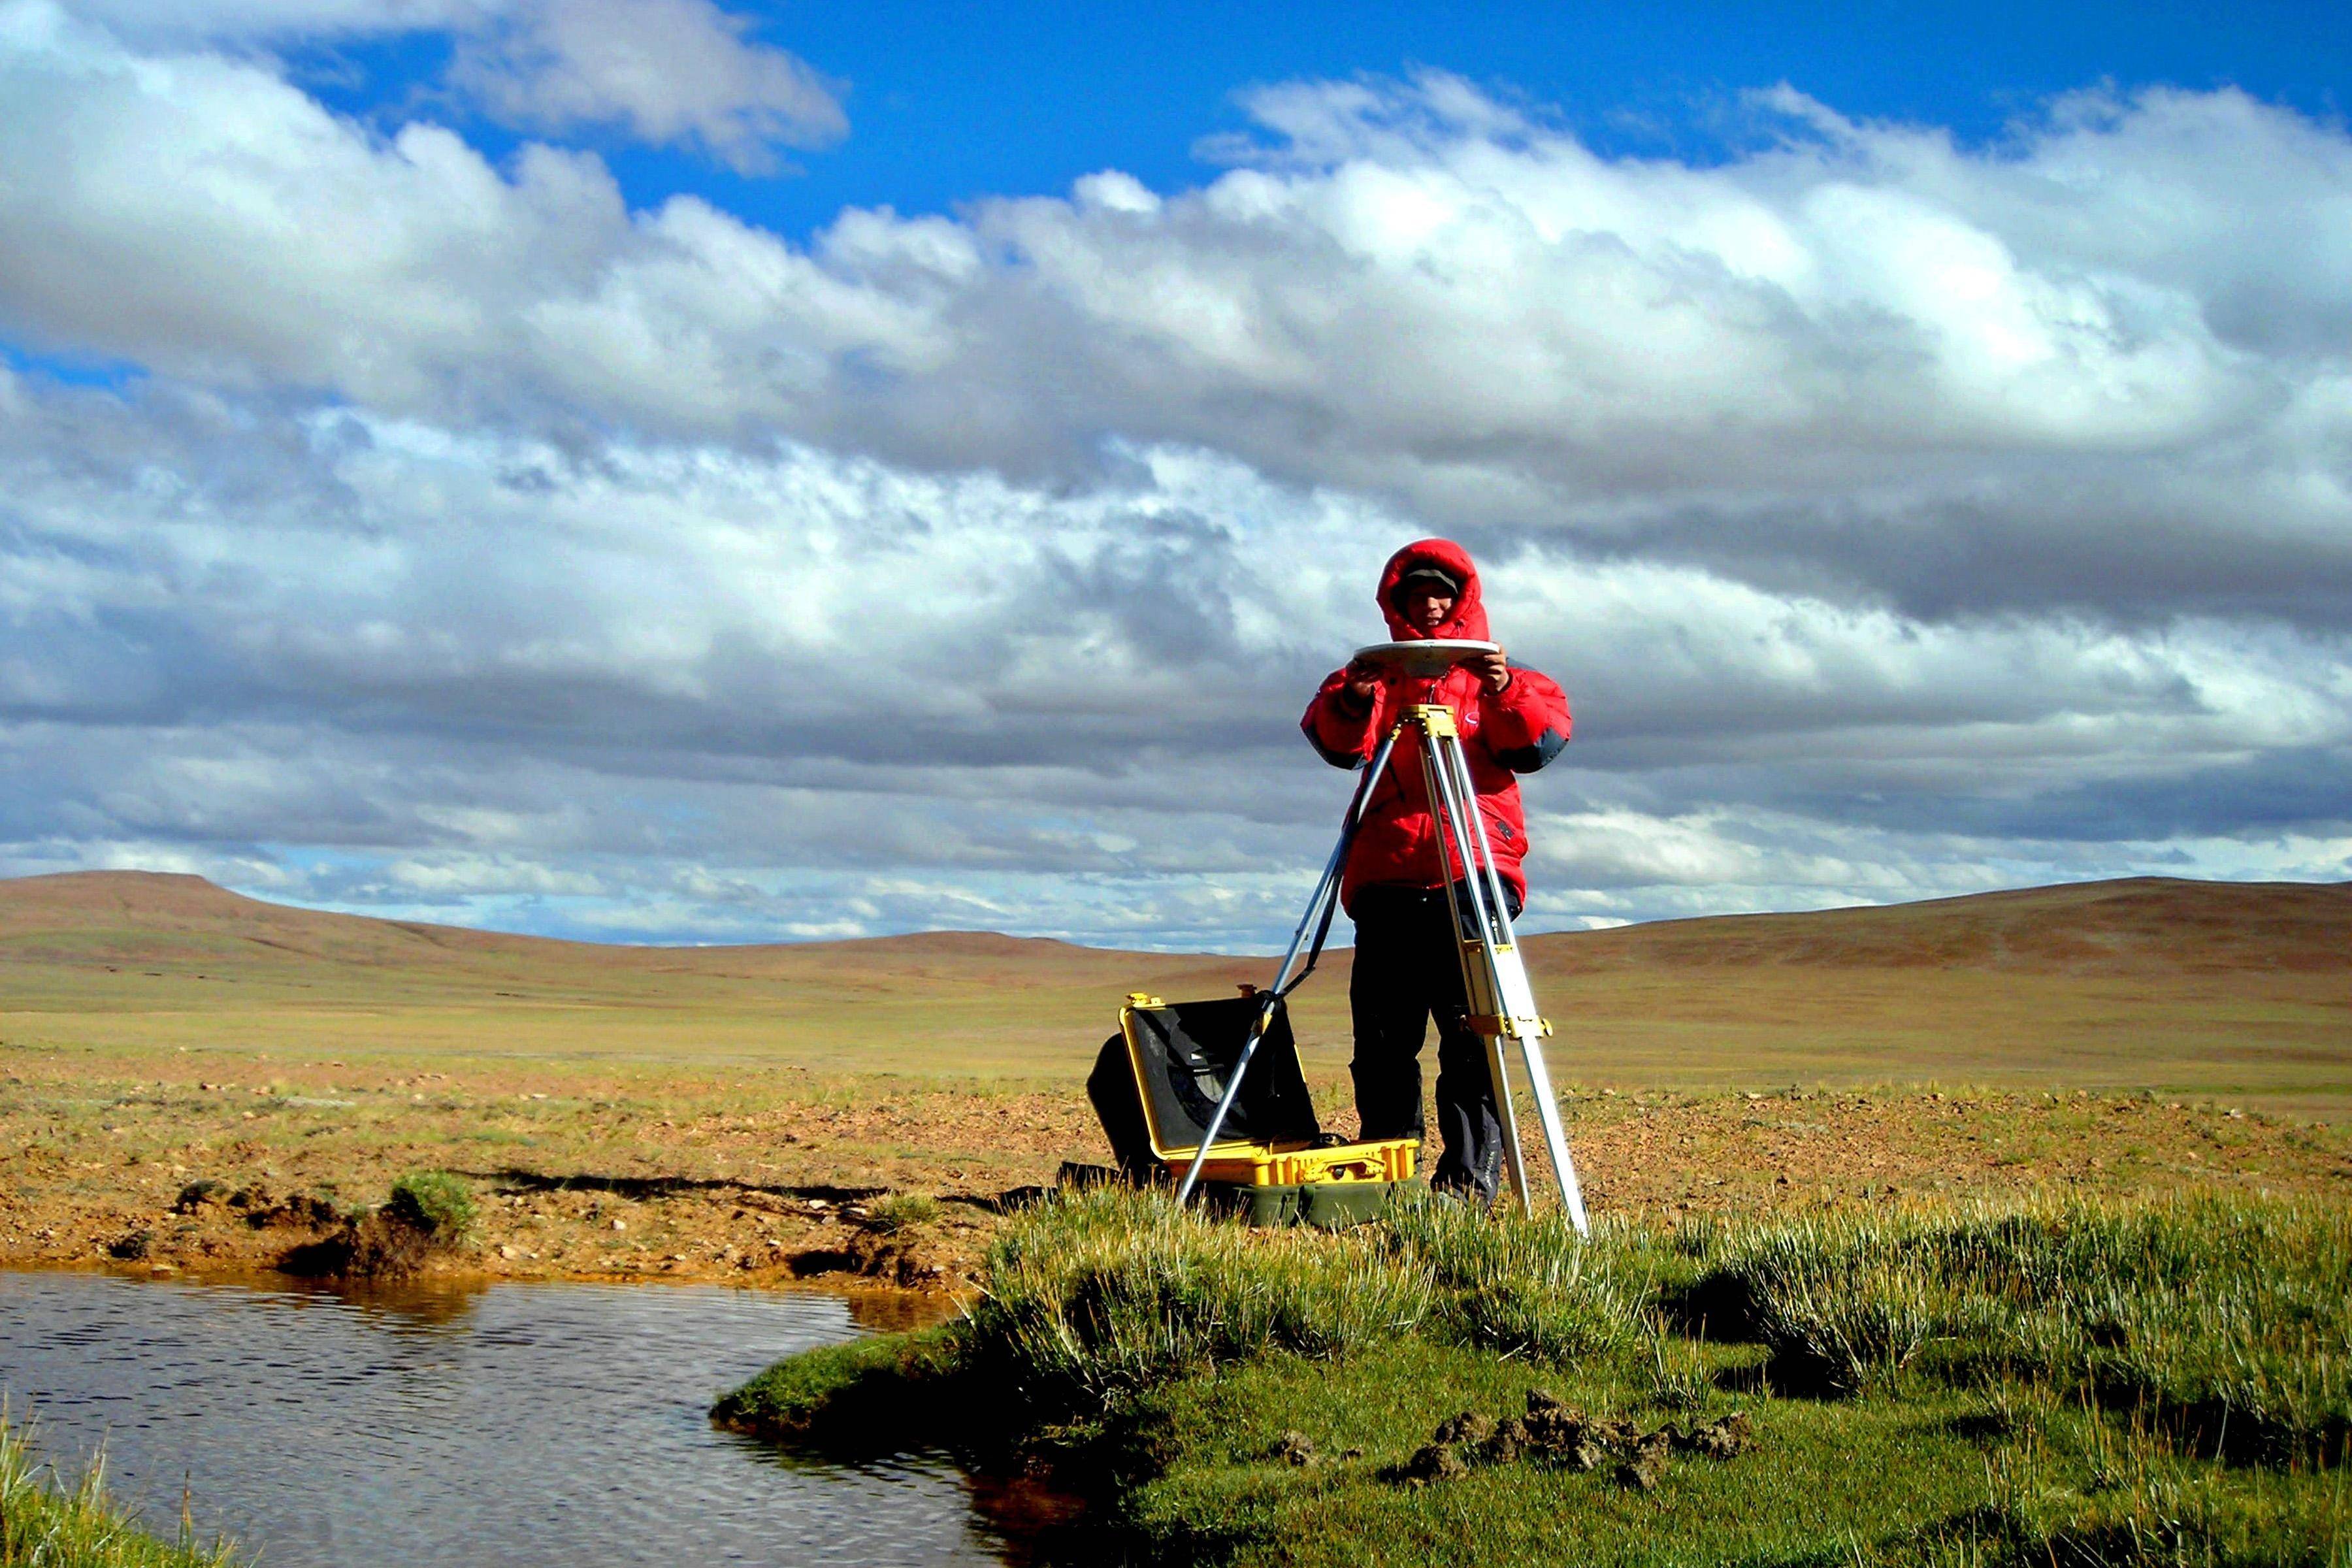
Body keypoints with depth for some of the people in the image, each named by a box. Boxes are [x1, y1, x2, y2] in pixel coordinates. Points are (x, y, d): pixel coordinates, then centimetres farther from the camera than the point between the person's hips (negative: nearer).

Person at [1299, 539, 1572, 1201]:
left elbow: (1544, 739, -2)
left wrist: (1504, 693, -21)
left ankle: (1470, 1176, -9)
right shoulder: (1380, 674, 18)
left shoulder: (1493, 672, 16)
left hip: (1474, 874, -2)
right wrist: (1352, 700, -23)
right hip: (1387, 880, 2)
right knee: (1382, 1039, 1)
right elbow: (1337, 743, -1)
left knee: (1470, 1034, -10)